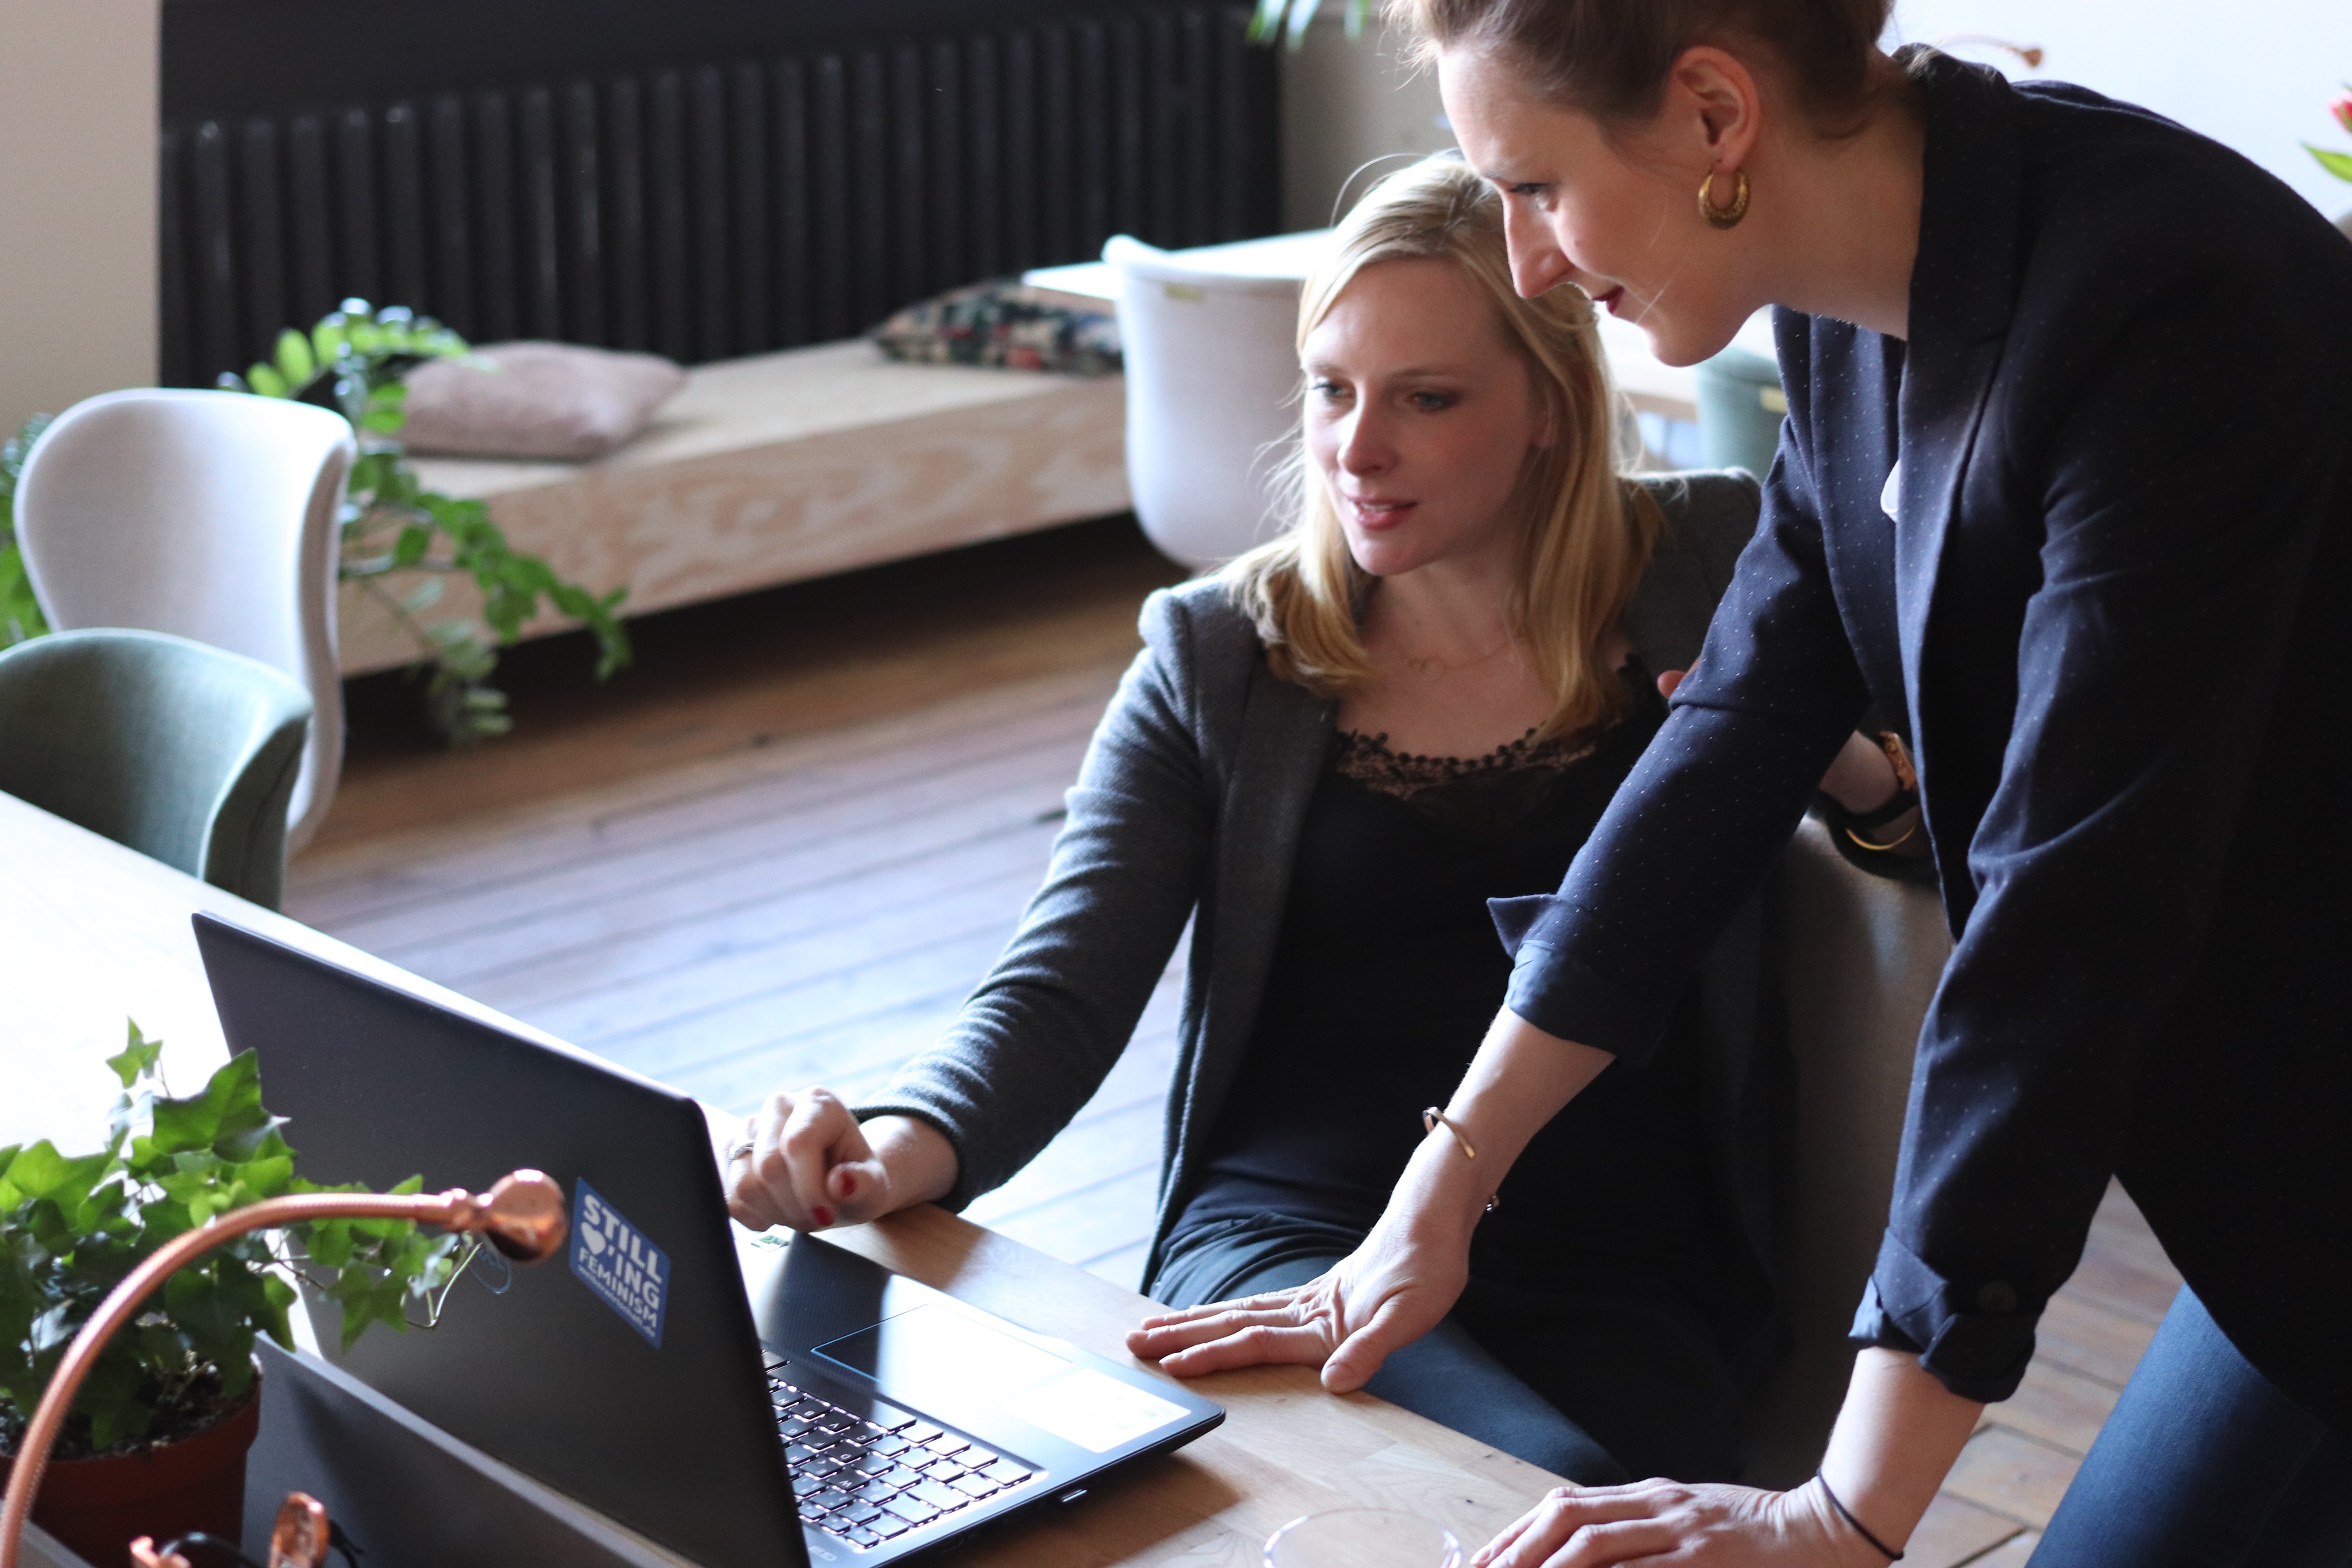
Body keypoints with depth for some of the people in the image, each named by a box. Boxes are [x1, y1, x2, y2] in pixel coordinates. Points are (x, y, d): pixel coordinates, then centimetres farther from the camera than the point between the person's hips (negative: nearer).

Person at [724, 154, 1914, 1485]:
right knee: (1548, 1482, -31)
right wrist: (901, 1148, -17)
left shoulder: (1710, 567, 9)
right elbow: (1059, 993, 4)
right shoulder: (1217, 653, 12)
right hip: (1287, 1236, 0)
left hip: (1613, 1276, 1)